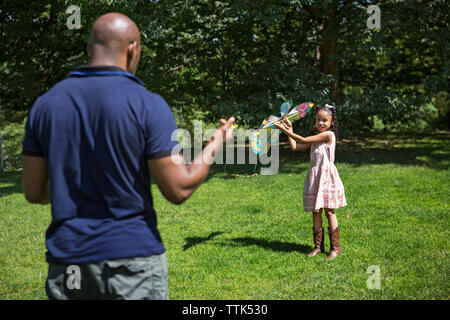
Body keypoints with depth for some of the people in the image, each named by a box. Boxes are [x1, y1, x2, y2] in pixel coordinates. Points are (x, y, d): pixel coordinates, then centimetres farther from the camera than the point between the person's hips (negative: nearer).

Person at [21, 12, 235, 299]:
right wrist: (216, 144, 5)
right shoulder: (148, 105, -11)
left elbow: (34, 192, 4)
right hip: (133, 255, -3)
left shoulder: (45, 105, 1)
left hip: (67, 263, 4)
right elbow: (179, 190, -11)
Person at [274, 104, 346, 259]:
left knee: (329, 211, -3)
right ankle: (318, 246, 16)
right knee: (316, 212, 9)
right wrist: (289, 130, 9)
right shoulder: (316, 138, 15)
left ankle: (335, 247, 4)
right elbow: (295, 147, 14)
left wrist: (286, 130, -13)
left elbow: (304, 140, -16)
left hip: (327, 177, -8)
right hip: (314, 177, 8)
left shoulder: (328, 134, -11)